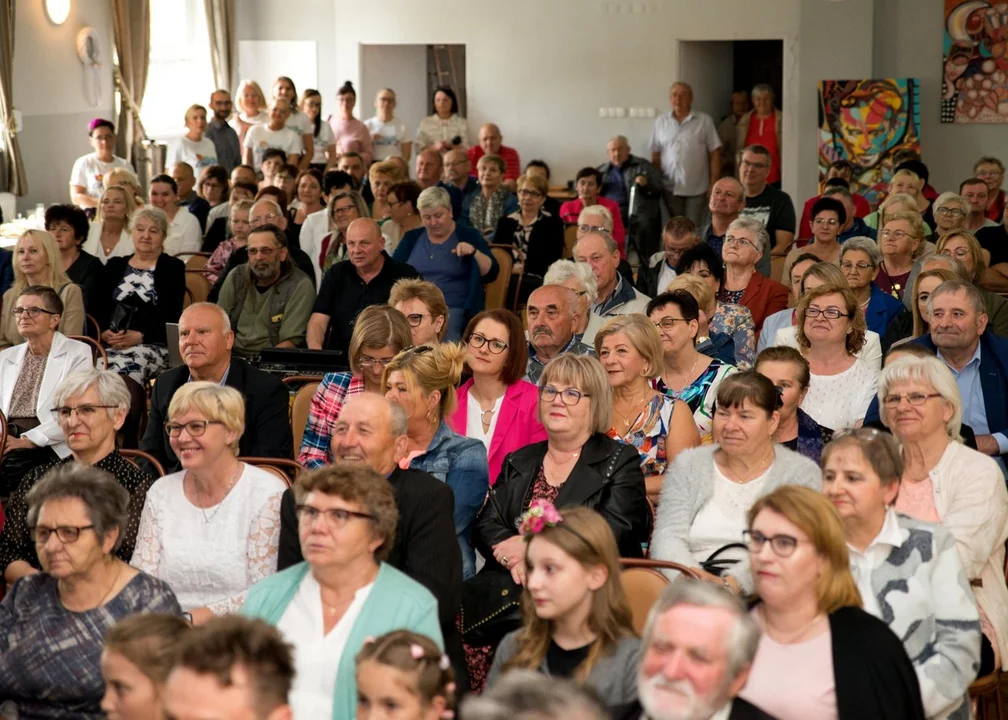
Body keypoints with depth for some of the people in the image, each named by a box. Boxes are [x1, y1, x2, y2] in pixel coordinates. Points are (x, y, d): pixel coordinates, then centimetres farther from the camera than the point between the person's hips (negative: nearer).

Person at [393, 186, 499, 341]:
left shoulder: (468, 237, 7)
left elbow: (491, 274, -2)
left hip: (454, 308, -3)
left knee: (446, 336, -33)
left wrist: (474, 252, -19)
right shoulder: (412, 238, 16)